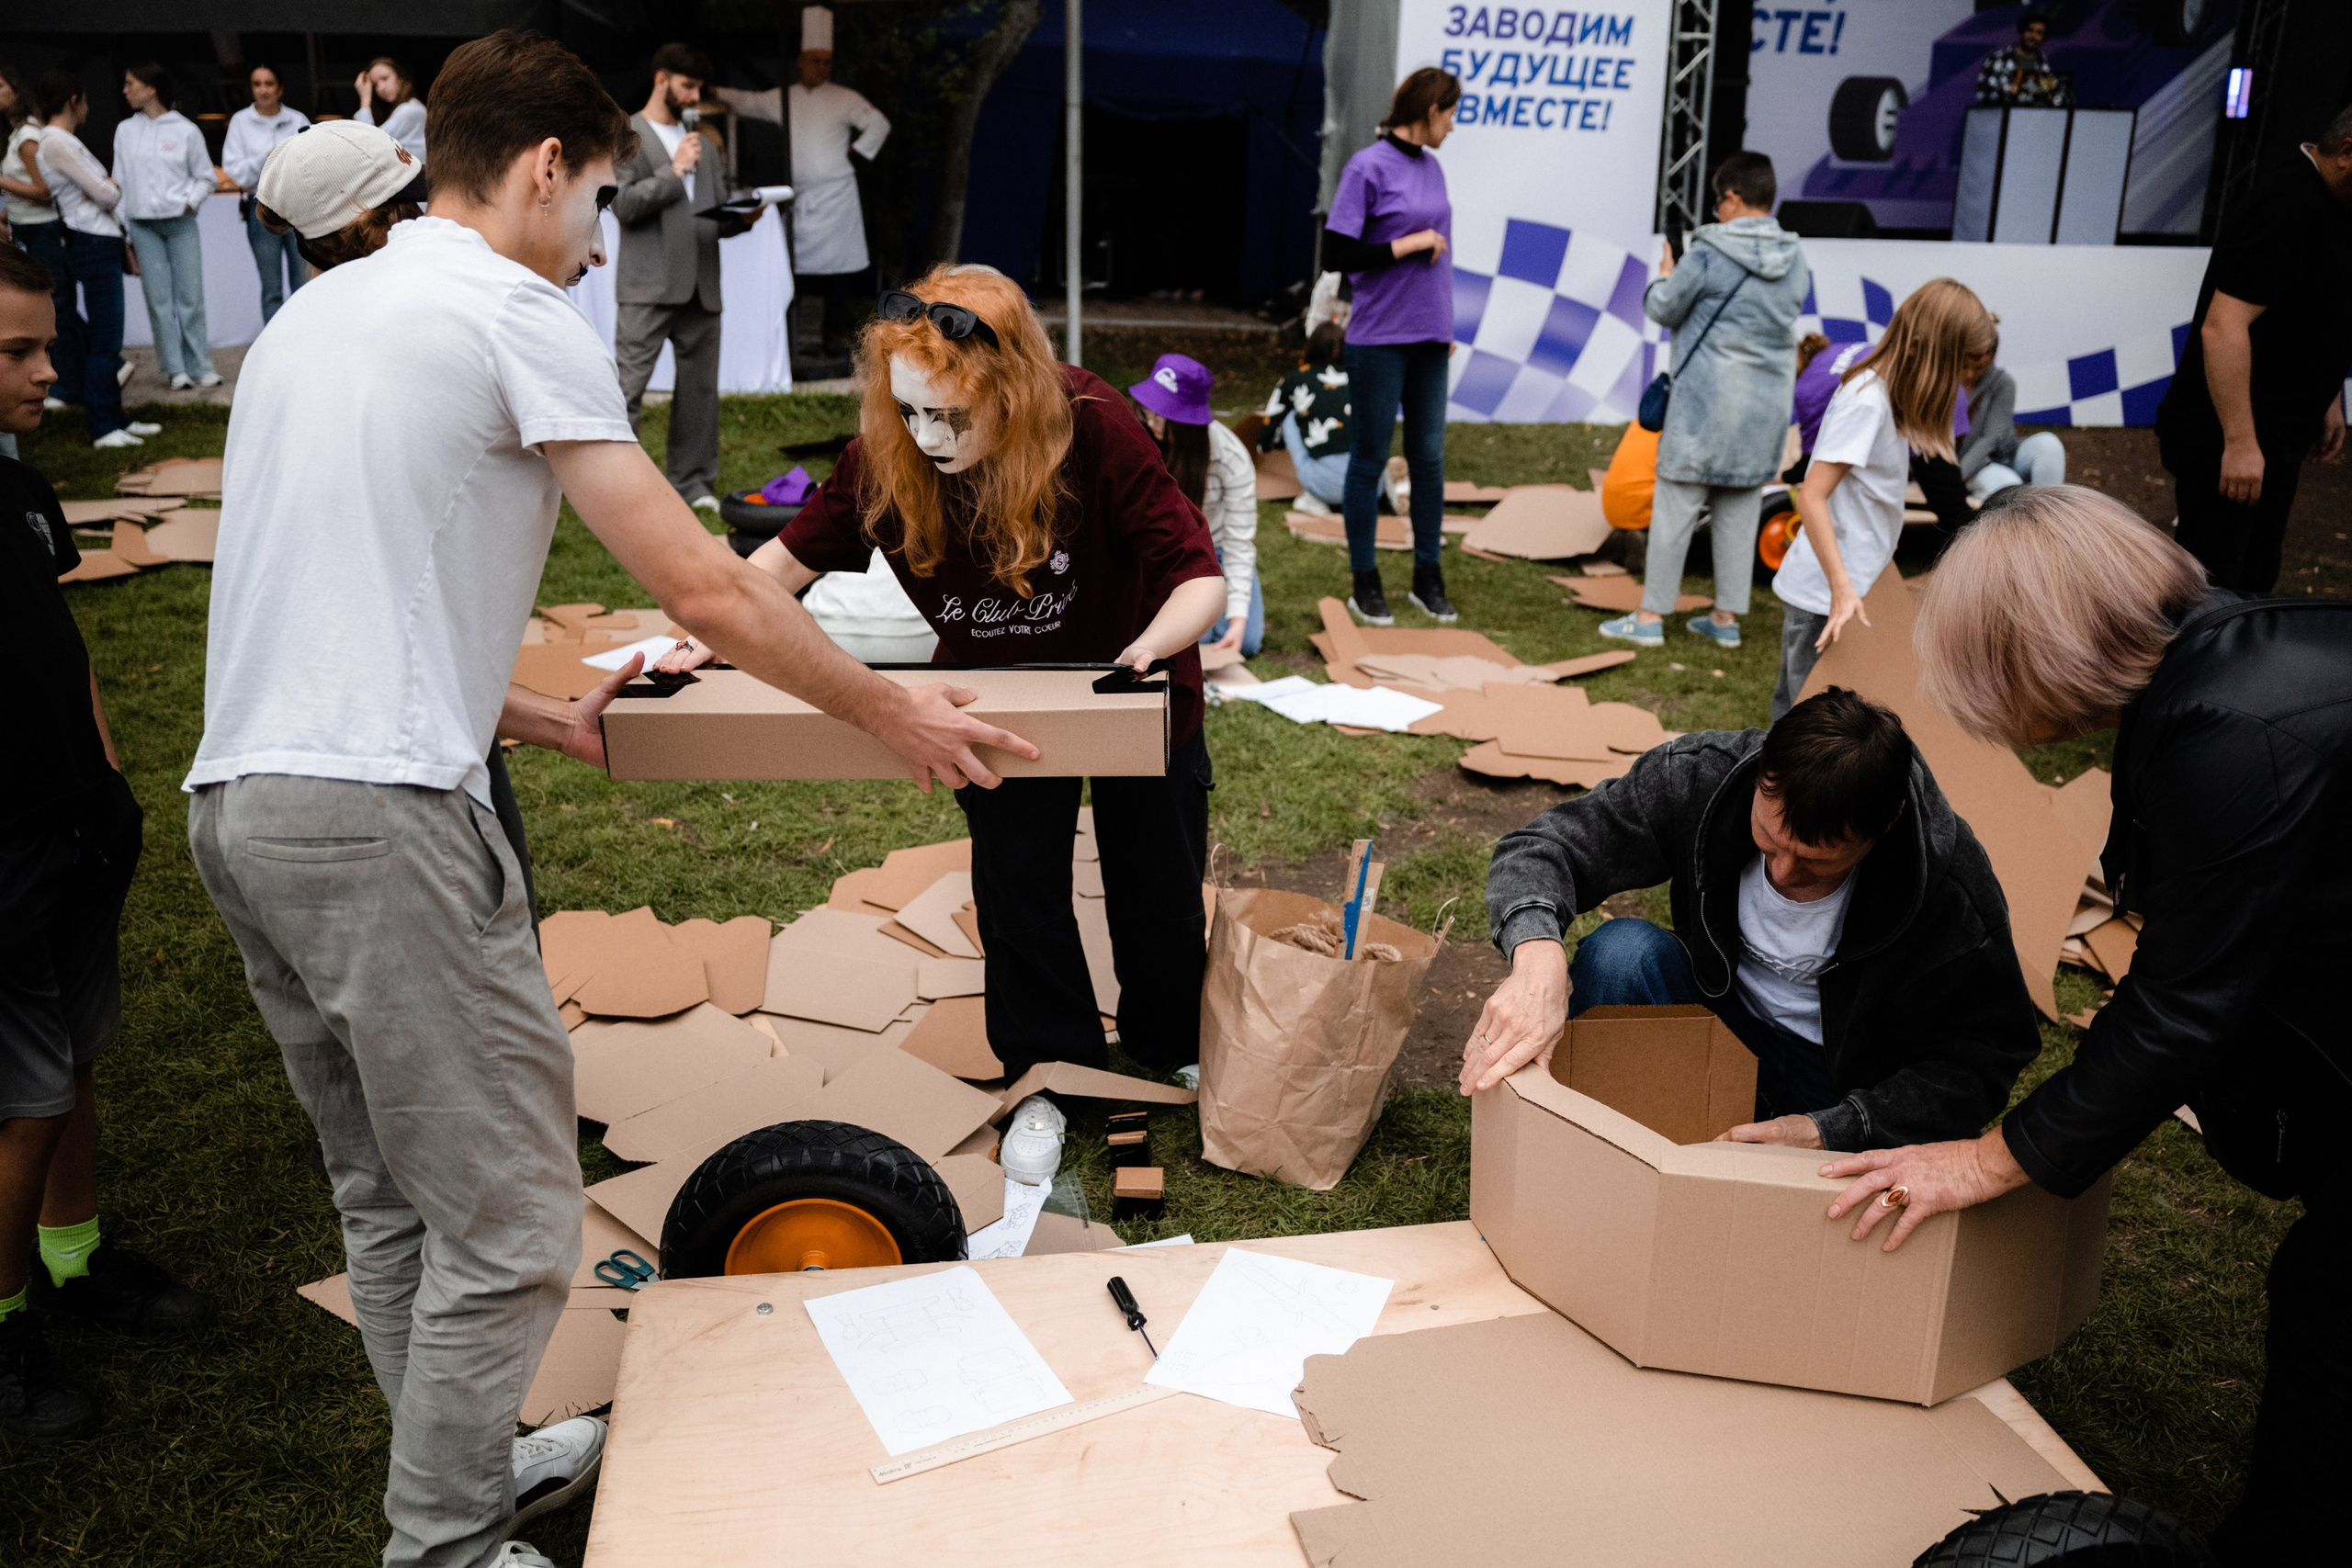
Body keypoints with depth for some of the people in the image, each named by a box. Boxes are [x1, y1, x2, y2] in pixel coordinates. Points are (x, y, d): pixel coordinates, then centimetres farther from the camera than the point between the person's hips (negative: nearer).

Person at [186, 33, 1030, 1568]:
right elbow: (707, 590, -10)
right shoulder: (515, 316, -6)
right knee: (505, 1218, 1)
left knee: (389, 1192, 20)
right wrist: (893, 712, 2)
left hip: (239, 797, 10)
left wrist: (544, 718, 28)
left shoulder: (313, 311, 20)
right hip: (382, 819, -10)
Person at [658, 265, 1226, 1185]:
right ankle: (1050, 1071, 23)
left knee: (1157, 882, 11)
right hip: (998, 696, 2)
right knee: (1015, 882, 1)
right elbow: (795, 555, -11)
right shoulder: (883, 459, -25)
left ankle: (1172, 1048, 38)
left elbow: (1200, 575, -33)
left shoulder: (1093, 434, -35)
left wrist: (1150, 649, -53)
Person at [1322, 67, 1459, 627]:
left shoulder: (1431, 168, 12)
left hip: (1429, 338, 6)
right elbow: (1337, 253, -12)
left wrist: (1447, 325, 17)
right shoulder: (1368, 168, -8)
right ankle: (1365, 583, 13)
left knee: (1429, 457, 9)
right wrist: (1407, 244, -12)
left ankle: (1428, 577, 20)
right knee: (1371, 458, 3)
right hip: (1380, 339, -6)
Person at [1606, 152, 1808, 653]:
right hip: (1768, 401, 6)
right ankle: (1727, 617, 17)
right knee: (1739, 512, 11)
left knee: (1675, 506, 0)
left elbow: (1664, 310, -5)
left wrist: (1665, 277, 16)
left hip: (1708, 398, -6)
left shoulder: (1710, 252, -11)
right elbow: (1789, 312, 15)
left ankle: (1651, 617, 2)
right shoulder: (1795, 259, 6)